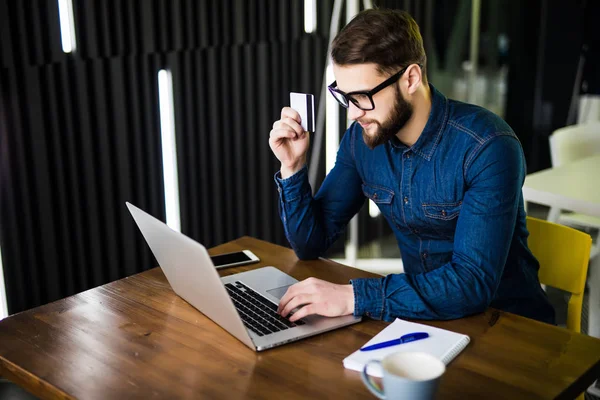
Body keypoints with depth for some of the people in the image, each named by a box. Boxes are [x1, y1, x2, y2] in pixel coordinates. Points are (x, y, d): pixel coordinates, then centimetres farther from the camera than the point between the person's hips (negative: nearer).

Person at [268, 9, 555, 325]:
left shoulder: (487, 147, -22)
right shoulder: (361, 139, -5)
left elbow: (474, 283, -28)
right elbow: (311, 243, 1)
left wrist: (354, 297, -33)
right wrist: (292, 167, -13)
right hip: (420, 309, 5)